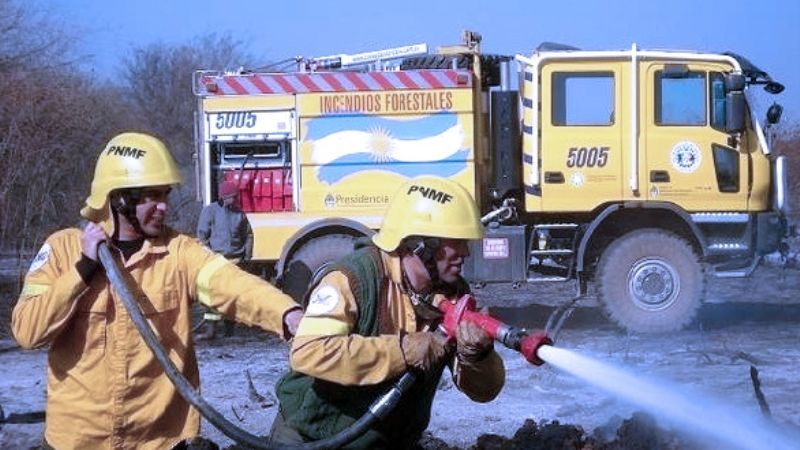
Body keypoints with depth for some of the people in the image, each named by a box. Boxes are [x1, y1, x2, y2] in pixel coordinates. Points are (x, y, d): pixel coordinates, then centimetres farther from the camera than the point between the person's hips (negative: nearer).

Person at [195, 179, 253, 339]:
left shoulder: (239, 213, 10)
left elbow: (248, 235, 18)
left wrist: (247, 255, 9)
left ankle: (230, 326, 16)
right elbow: (202, 235, -2)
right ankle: (210, 329, -10)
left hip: (236, 260, 4)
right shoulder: (210, 210, -1)